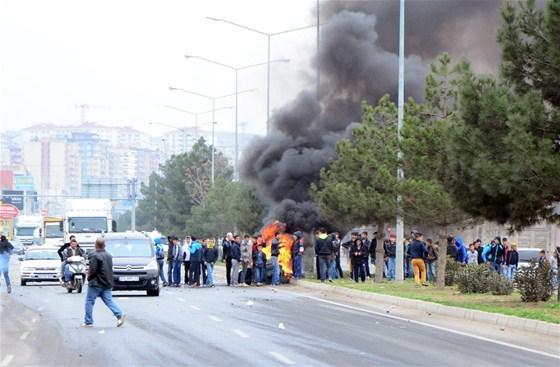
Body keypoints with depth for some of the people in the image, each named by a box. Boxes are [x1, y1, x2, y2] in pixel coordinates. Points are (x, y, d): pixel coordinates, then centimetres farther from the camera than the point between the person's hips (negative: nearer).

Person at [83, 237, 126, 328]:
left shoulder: (94, 256, -15)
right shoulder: (109, 256, 11)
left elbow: (93, 270, -20)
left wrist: (89, 276, 1)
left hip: (96, 284, -7)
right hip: (107, 283, 7)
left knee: (89, 301, 5)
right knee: (109, 301, 7)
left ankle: (88, 322, 8)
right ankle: (120, 315, -12)